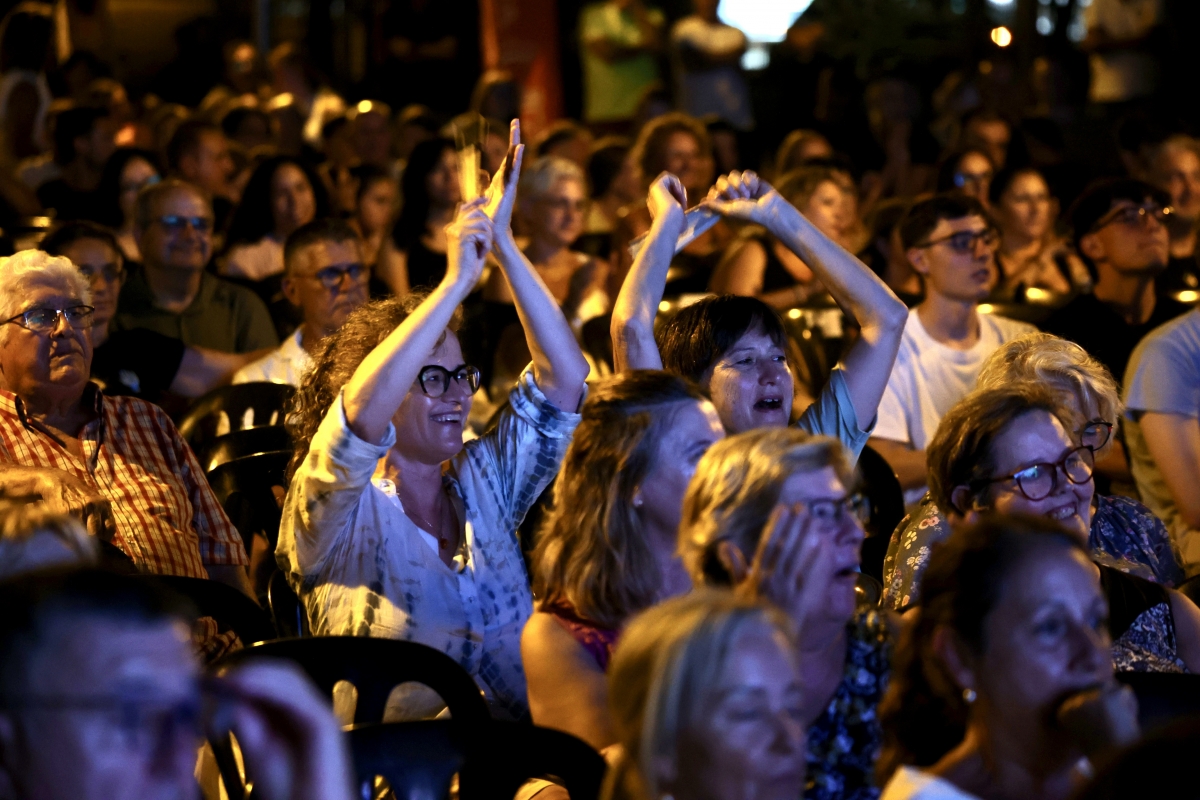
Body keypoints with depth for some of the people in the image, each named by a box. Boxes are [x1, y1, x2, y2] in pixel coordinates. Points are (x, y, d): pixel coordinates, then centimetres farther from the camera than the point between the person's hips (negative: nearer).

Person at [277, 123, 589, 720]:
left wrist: (503, 245, 2)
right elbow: (360, 414, -19)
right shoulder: (333, 512, 1)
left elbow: (564, 378, 9)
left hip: (522, 740, 5)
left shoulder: (483, 483, 17)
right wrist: (458, 279, -16)